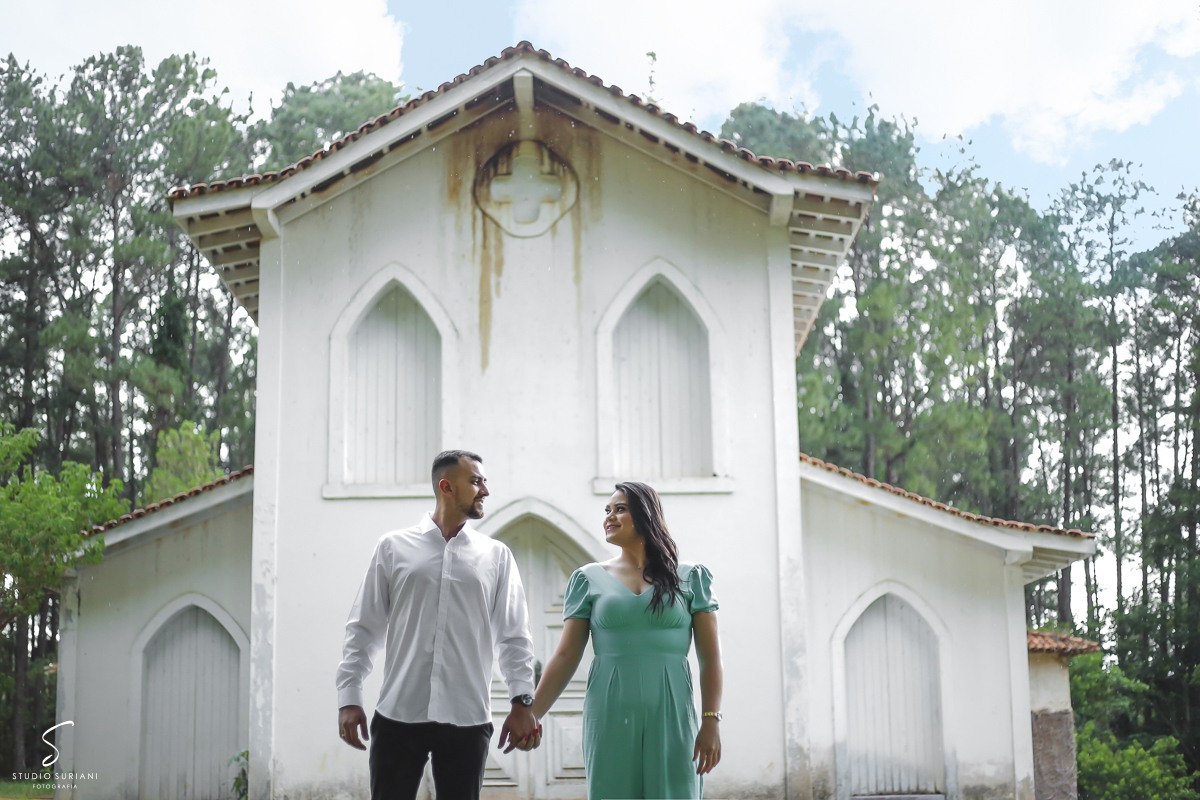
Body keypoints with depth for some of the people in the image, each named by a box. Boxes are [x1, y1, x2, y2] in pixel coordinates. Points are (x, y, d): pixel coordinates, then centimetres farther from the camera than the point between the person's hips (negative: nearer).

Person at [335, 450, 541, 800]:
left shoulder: (496, 555, 10)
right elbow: (363, 629, 7)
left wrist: (522, 702, 0)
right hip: (398, 715, -1)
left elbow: (514, 636, 9)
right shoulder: (393, 547, 6)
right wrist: (349, 698, 1)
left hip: (467, 719, 1)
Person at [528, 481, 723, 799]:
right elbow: (566, 657, 6)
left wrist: (711, 722, -7)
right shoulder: (589, 579, 8)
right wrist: (530, 715, -2)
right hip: (610, 717, 1)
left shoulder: (690, 578, 6)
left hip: (670, 714, -1)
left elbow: (710, 657, 2)